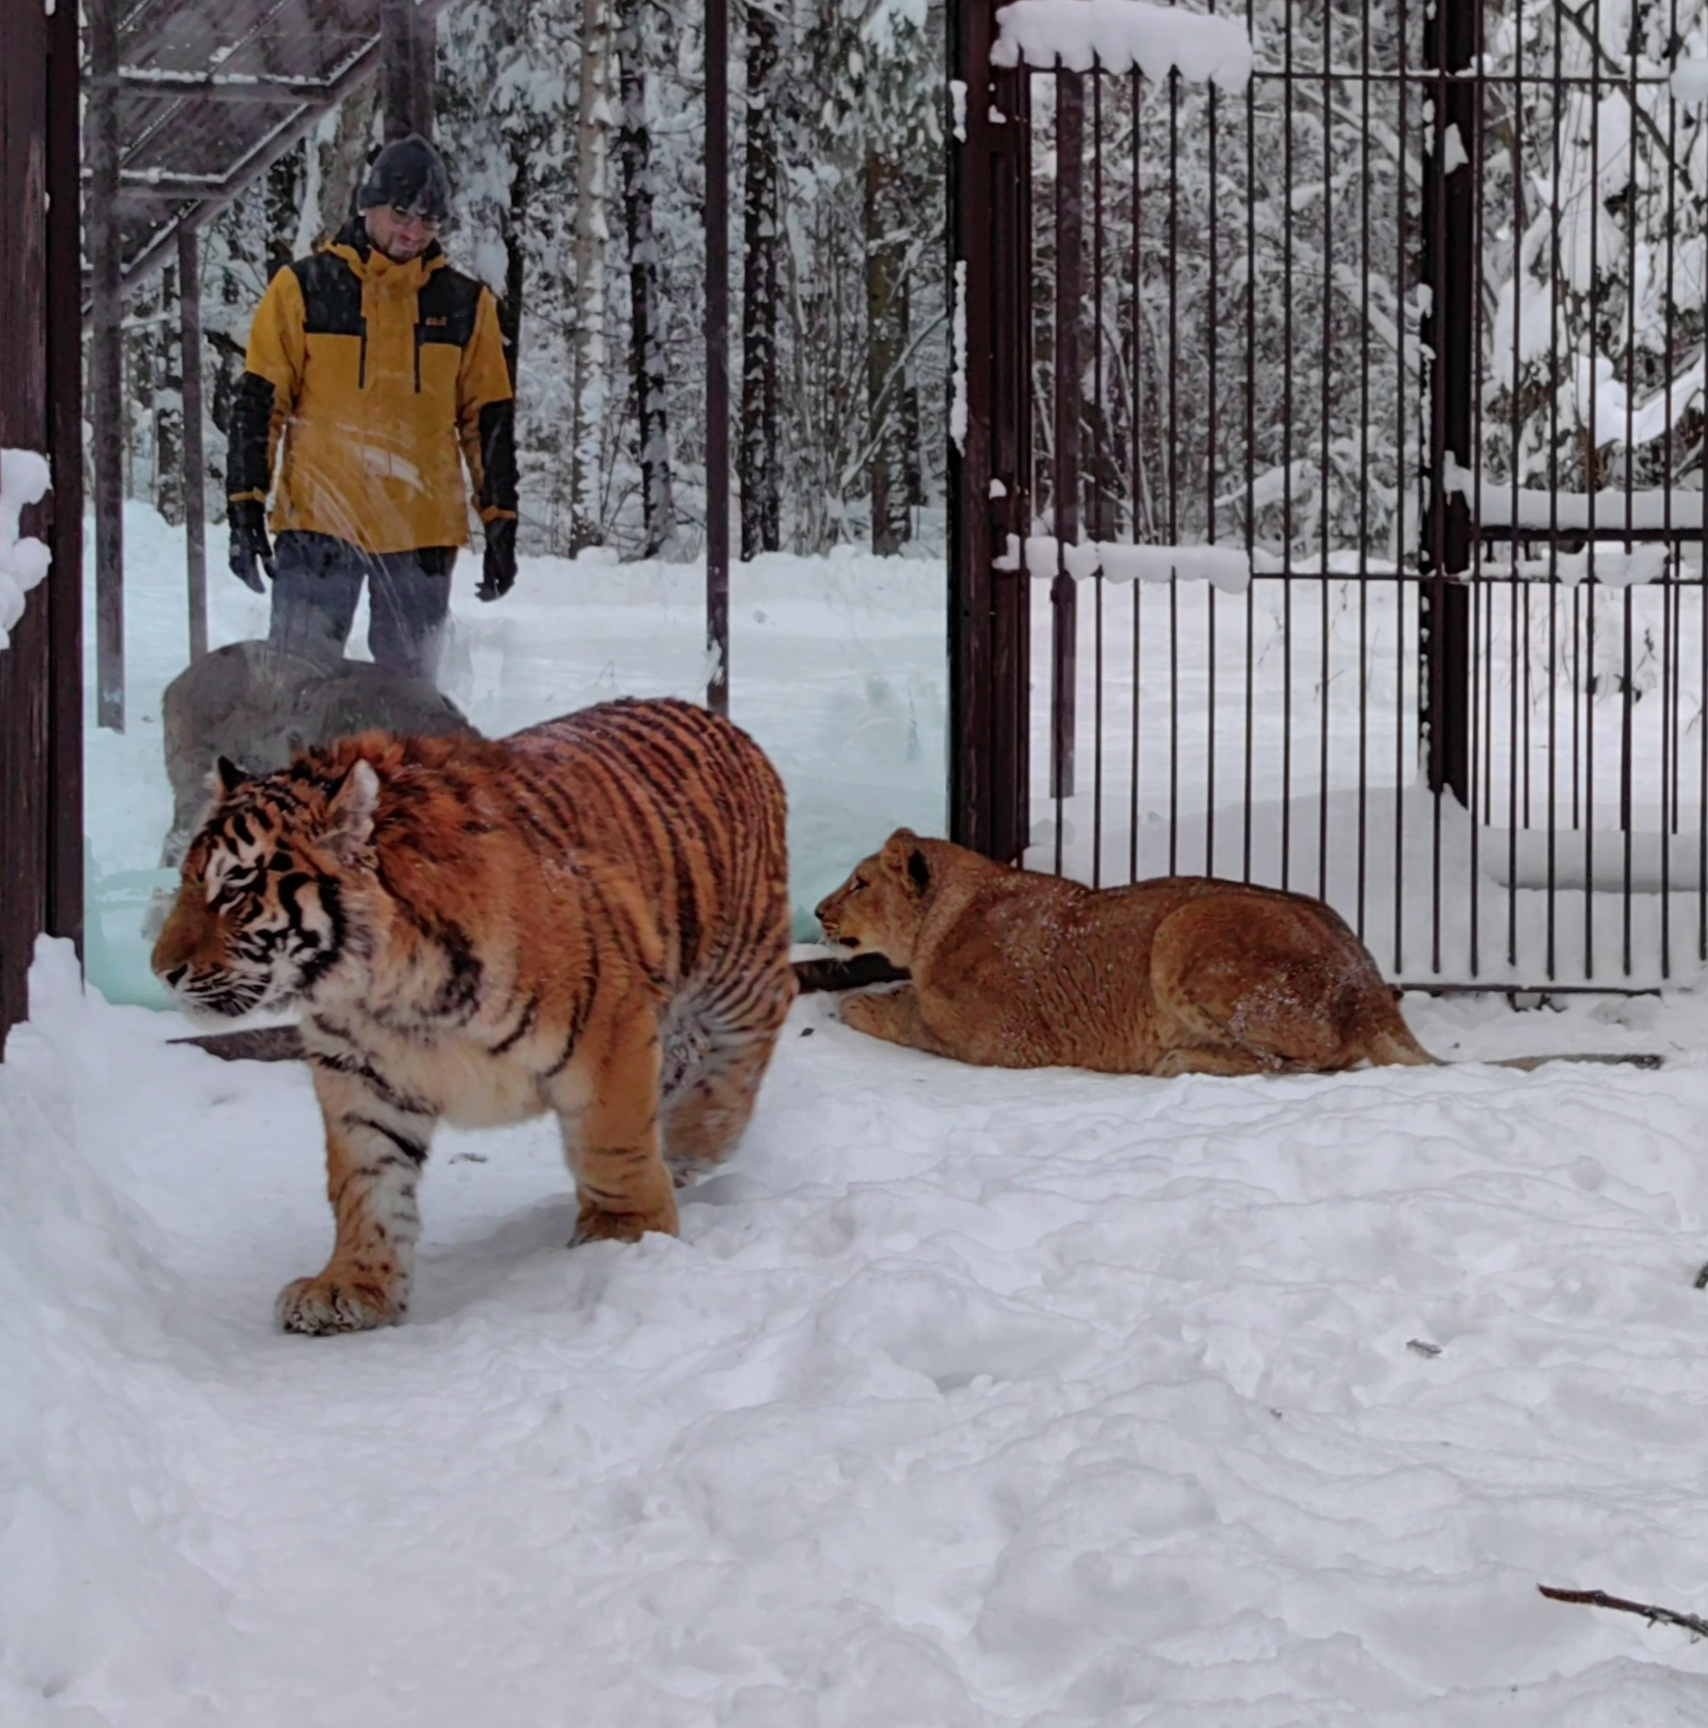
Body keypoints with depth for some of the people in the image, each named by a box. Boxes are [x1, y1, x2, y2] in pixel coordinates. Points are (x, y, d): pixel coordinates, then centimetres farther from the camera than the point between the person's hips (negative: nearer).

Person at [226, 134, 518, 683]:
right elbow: (259, 405, 3)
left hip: (424, 533, 2)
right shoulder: (304, 288, 3)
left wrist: (500, 523, 9)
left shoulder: (466, 304, 9)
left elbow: (488, 421, 13)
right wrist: (246, 507, -3)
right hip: (318, 522, -2)